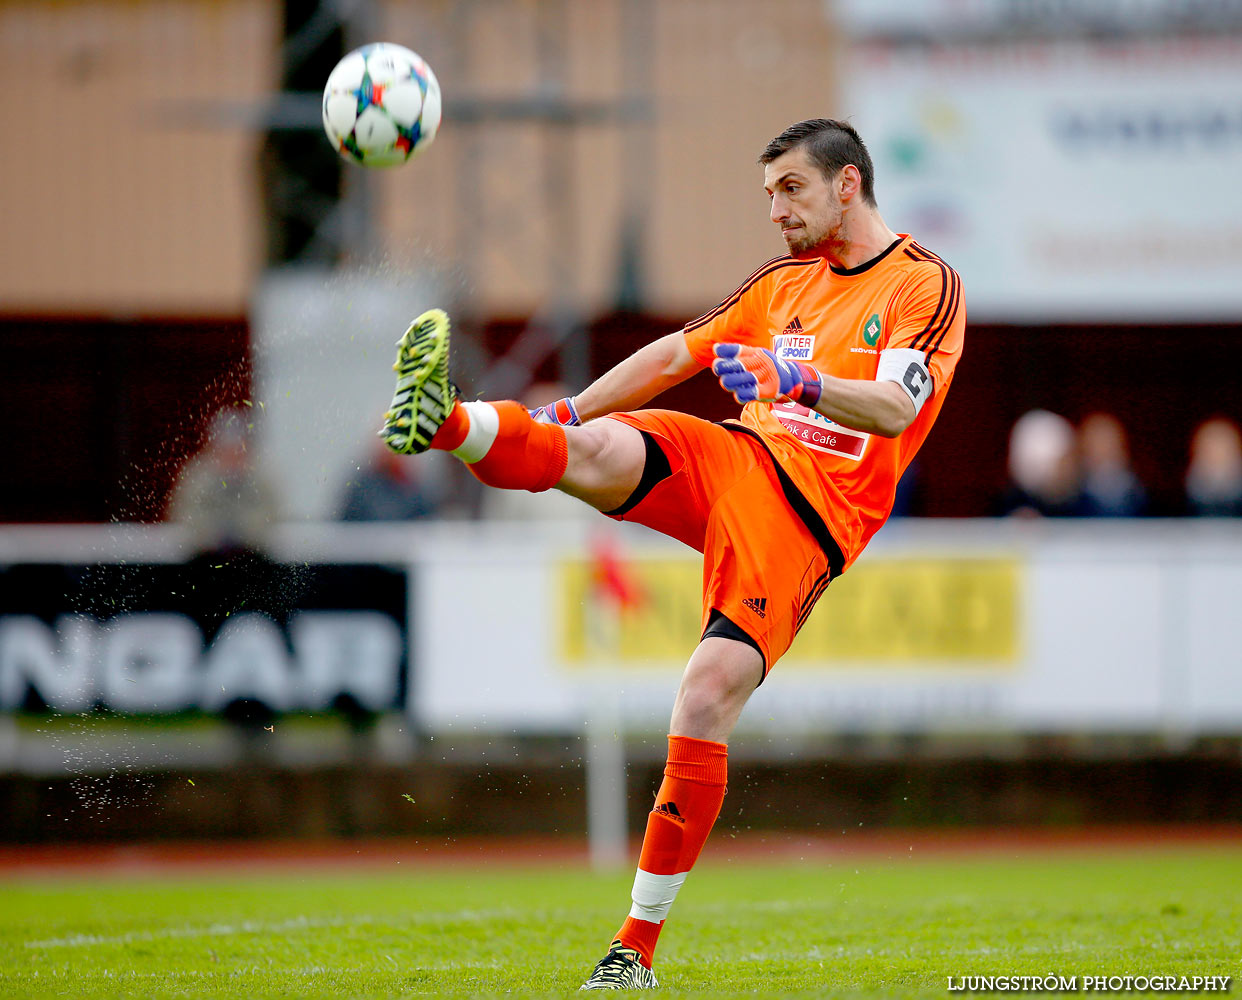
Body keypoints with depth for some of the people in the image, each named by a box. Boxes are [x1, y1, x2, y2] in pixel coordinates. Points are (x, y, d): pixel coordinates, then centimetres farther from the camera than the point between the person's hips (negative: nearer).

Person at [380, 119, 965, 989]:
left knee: (706, 700, -19)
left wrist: (798, 381, -31)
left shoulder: (927, 285, 1)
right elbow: (673, 357, 27)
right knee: (588, 449, -26)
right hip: (730, 458, 6)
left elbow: (894, 408, -14)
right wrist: (562, 415, 18)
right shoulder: (782, 282, 22)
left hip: (809, 519, -6)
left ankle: (639, 946, -14)